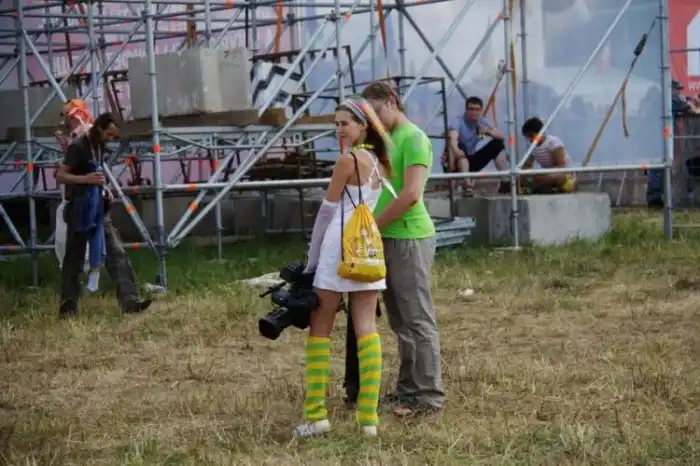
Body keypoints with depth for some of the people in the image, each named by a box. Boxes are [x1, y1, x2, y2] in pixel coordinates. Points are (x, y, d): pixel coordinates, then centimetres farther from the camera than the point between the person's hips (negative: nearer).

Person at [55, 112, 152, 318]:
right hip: (79, 210, -8)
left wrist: (103, 189, 9)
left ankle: (129, 301, -8)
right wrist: (86, 179, -30)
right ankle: (68, 305, 11)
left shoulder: (99, 146, 11)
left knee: (116, 252, -3)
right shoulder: (78, 147, -14)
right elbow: (60, 176, -17)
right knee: (74, 258, 1)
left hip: (98, 209, 8)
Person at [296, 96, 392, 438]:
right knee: (366, 329, 1)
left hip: (340, 246, -7)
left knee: (319, 329, 1)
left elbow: (327, 210, -5)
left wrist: (311, 258, 0)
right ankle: (369, 417, -4)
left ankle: (316, 414, -2)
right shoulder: (380, 162, 14)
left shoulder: (348, 159, -8)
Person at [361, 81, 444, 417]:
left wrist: (372, 226, -14)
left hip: (409, 238, -9)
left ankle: (429, 395, -2)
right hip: (386, 239, 9)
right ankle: (408, 388, 20)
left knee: (418, 319, -5)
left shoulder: (413, 138, -11)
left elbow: (411, 194, -20)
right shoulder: (385, 140, 16)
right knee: (400, 321, 13)